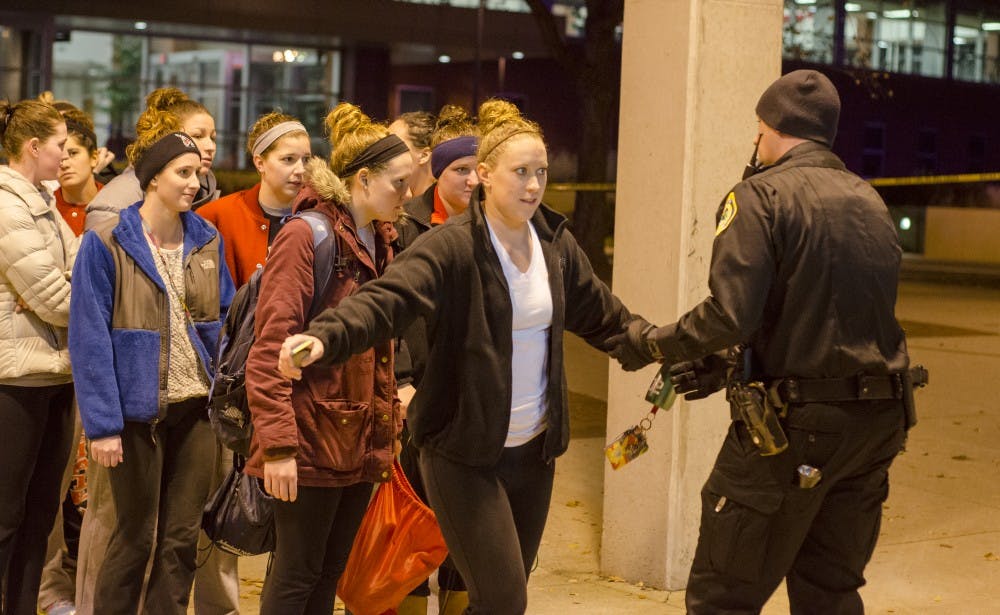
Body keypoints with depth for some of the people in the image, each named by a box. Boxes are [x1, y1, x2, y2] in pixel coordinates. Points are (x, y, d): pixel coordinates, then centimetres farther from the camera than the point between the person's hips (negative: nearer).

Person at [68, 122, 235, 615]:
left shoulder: (208, 241, 6)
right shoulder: (107, 244, -9)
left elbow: (226, 322, 10)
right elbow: (90, 339, -11)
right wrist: (102, 423, -16)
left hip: (197, 407, 4)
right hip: (138, 408, -4)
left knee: (182, 537, 9)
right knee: (135, 537, 4)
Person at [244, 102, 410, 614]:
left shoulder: (379, 241, 12)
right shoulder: (305, 236, -13)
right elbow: (270, 350, -18)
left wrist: (387, 427, 15)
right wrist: (277, 445, -22)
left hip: (362, 443, 8)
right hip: (313, 437, -8)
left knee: (330, 573, 13)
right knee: (297, 574, 0)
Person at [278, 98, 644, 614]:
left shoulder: (556, 245, 5)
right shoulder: (451, 247, -16)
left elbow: (603, 317, 19)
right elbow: (385, 300, -29)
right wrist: (323, 338, -46)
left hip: (534, 451, 6)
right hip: (463, 454, -6)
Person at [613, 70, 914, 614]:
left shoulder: (762, 195, -9)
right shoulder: (869, 202, 13)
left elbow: (730, 316, -20)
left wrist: (652, 344, -3)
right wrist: (731, 368, 18)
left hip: (795, 425, -7)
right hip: (876, 425, 7)